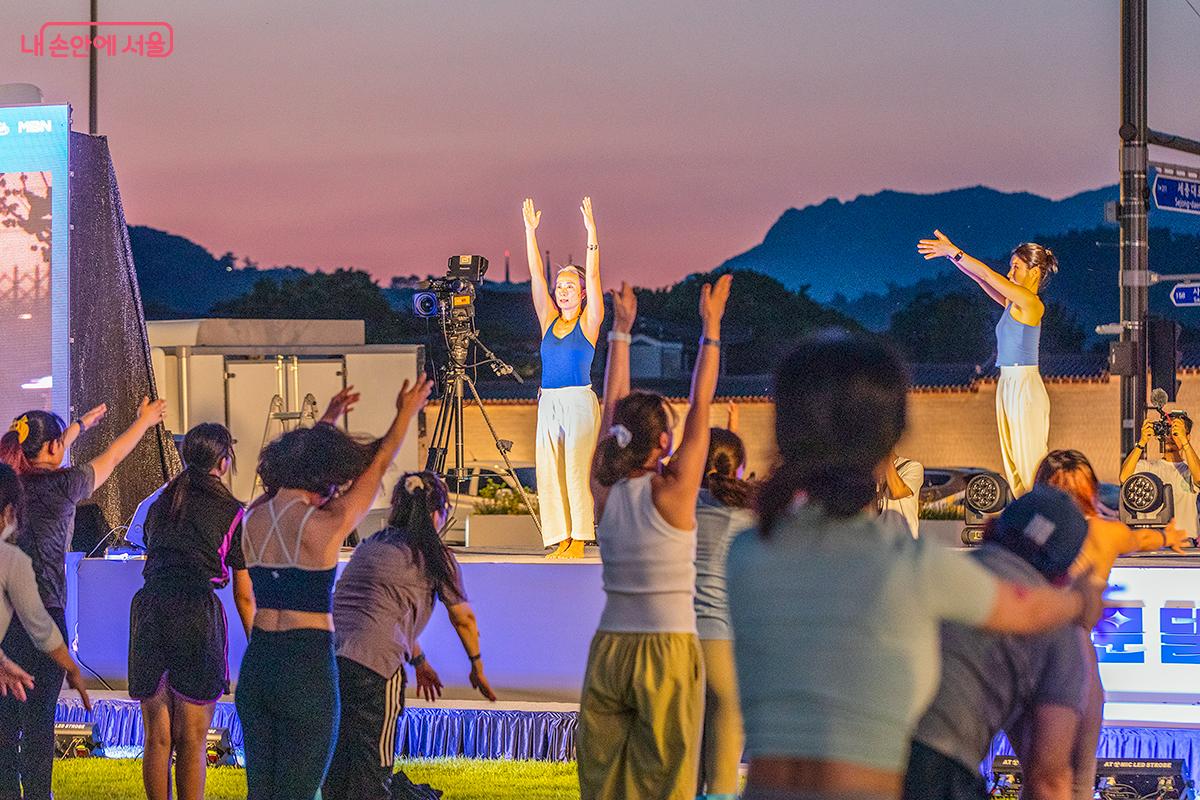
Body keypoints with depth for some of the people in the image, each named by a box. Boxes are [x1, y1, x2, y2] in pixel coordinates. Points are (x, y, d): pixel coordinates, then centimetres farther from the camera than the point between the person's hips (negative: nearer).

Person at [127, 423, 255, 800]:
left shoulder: (160, 505, 17)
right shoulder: (232, 513, 3)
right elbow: (244, 595, 4)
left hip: (149, 611, 4)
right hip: (198, 615, -4)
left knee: (157, 738, 10)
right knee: (192, 741, 1)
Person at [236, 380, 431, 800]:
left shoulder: (254, 518, 5)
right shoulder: (326, 525, -11)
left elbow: (294, 458, 26)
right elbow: (378, 464, 3)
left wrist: (327, 421, 40)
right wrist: (406, 413, 17)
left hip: (256, 664, 6)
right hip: (308, 667, -6)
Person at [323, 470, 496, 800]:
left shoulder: (371, 545, 26)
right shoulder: (433, 554, 9)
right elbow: (463, 618, 21)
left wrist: (418, 660, 52)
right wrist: (477, 668, 38)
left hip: (328, 654, 6)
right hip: (373, 664, -6)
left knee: (337, 767, 16)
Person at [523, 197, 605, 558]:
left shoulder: (589, 322, 2)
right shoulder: (549, 321, 13)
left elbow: (593, 276, -7)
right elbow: (536, 276, 11)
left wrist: (591, 232, -14)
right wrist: (530, 232, 6)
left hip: (579, 402, -5)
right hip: (549, 403, 5)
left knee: (576, 470, -8)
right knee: (548, 472, 1)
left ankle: (579, 539, -4)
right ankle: (561, 538, 4)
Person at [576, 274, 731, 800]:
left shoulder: (604, 490, 2)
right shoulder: (672, 492, -10)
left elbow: (612, 407, 13)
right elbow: (701, 404, -4)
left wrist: (622, 331, 20)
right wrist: (711, 327, 3)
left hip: (608, 652, 5)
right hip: (668, 654, -5)